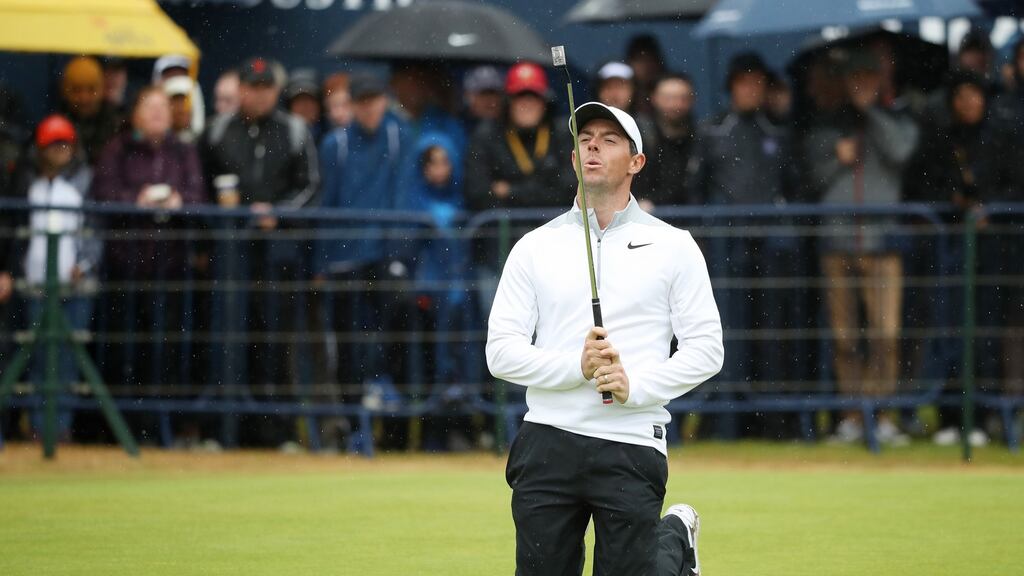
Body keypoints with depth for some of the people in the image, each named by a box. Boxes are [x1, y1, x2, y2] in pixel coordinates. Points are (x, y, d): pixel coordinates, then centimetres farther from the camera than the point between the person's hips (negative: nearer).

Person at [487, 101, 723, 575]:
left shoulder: (673, 246, 6)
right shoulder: (535, 247, 9)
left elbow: (705, 349, 2)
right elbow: (501, 352, 3)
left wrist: (636, 385, -13)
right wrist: (576, 366, -12)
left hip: (632, 448, -2)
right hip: (546, 446, 2)